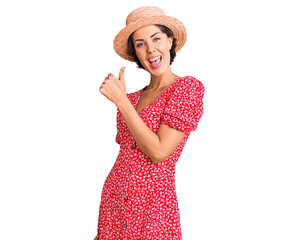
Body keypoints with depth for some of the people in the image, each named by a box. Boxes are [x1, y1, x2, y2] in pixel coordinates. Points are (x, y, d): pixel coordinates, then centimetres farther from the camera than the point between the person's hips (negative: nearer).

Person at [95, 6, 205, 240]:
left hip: (154, 206, -5)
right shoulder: (133, 97, 6)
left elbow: (159, 151, -17)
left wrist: (121, 100, -14)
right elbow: (125, 153, 12)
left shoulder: (188, 87, -10)